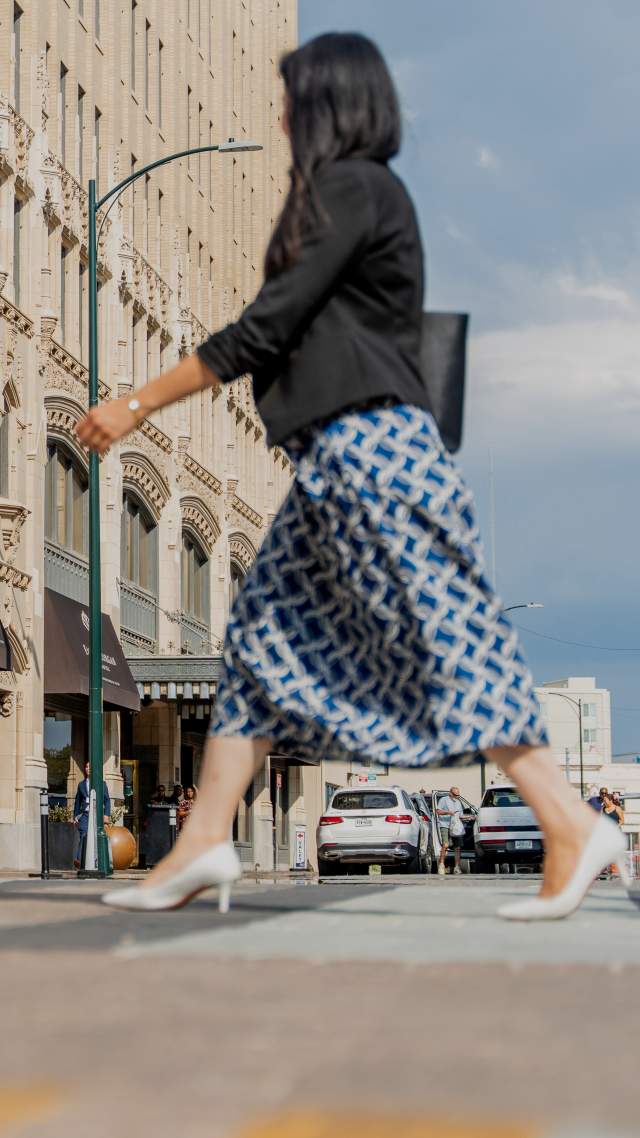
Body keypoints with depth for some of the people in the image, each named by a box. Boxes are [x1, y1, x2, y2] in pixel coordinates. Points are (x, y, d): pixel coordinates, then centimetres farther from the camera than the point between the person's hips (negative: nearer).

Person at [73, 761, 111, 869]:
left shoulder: (101, 783, 10)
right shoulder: (81, 784, 15)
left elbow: (107, 800, 7)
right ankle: (79, 860, -26)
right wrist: (75, 816, 14)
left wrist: (107, 814, -3)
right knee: (83, 836, -17)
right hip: (85, 814, 1)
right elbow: (77, 801, 19)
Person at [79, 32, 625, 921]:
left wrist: (141, 403, -8)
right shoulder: (366, 192, 20)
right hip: (340, 456, 10)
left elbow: (264, 328, -13)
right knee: (264, 628, 8)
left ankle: (573, 825, -8)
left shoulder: (349, 189, -9)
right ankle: (204, 841, 8)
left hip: (368, 444, -10)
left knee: (443, 634, -10)